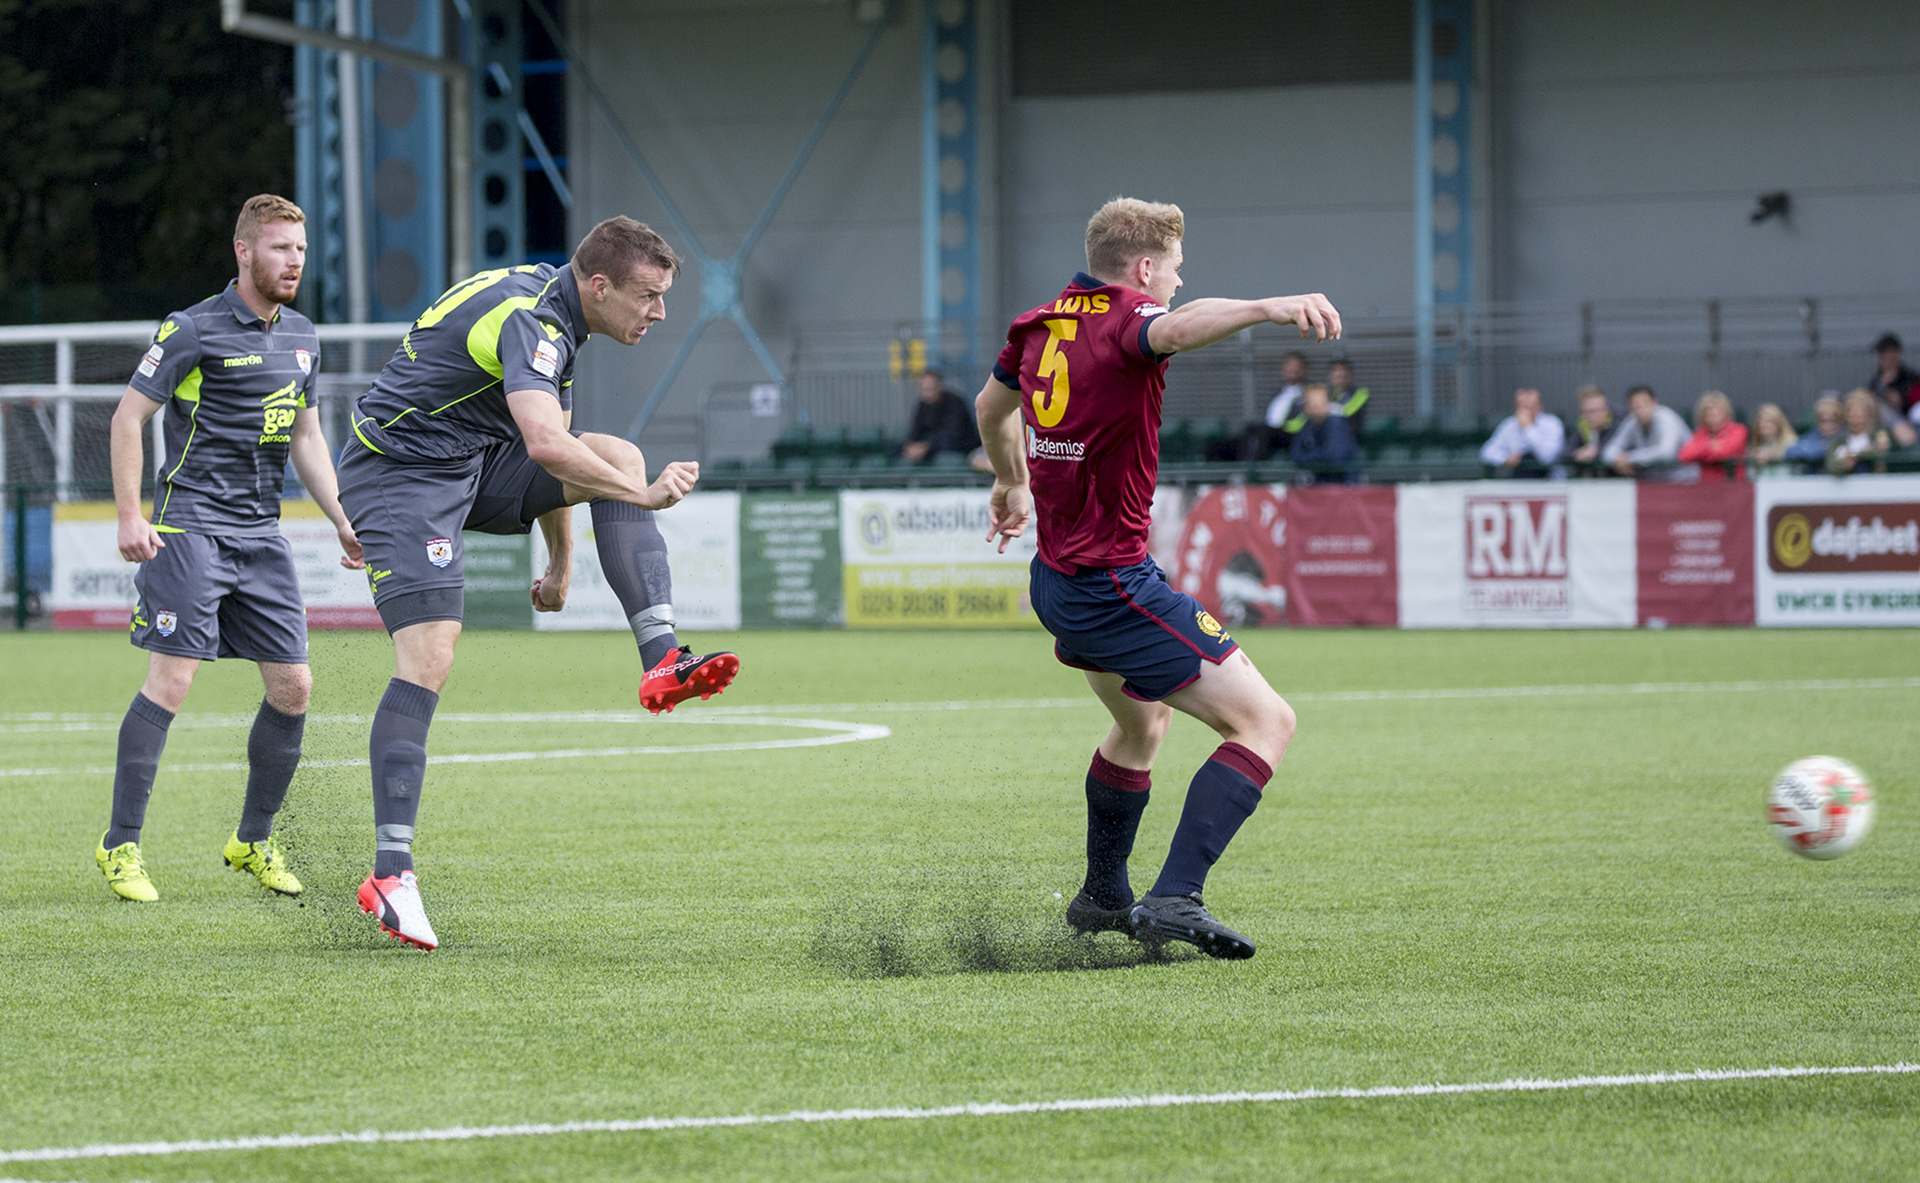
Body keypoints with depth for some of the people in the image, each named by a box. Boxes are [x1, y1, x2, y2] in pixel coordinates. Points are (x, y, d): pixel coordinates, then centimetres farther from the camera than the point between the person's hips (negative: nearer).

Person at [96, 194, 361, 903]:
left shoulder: (303, 339, 13)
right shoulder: (194, 330, -7)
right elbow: (127, 419, -5)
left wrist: (343, 524, 14)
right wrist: (130, 517, -12)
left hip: (262, 535, 7)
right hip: (191, 526, -7)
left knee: (293, 687, 2)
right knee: (171, 680, -13)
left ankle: (253, 842, 18)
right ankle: (121, 848, -6)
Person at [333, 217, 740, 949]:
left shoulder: (554, 308, 8)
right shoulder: (527, 319, -24)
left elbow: (553, 453, 20)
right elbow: (546, 445, -40)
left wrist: (562, 559, 22)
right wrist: (644, 497, -35)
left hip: (476, 462, 9)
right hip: (400, 471, -9)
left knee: (620, 456, -8)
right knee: (427, 661, -19)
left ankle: (663, 663, -17)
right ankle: (390, 873, -19)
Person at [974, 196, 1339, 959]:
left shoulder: (1041, 325, 10)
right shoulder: (1124, 319, -15)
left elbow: (992, 407, 29)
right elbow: (1174, 328, -41)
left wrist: (1012, 482, 48)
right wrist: (1268, 308, -57)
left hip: (1056, 581, 10)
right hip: (1116, 586, -9)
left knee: (1141, 725, 33)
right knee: (1265, 722, -11)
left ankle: (1102, 897, 45)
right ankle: (1174, 900, -21)